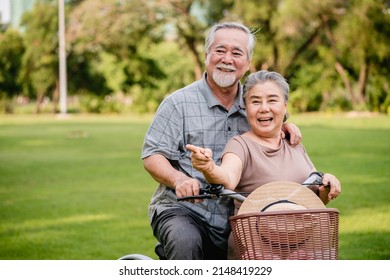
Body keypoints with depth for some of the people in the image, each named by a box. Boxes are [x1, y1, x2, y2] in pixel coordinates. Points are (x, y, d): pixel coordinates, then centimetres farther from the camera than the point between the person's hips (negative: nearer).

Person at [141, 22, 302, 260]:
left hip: (235, 223, 4)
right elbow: (153, 156, -5)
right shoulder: (179, 103, 0)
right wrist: (179, 180, -26)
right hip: (182, 210, -4)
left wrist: (284, 126, 3)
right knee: (186, 243, -35)